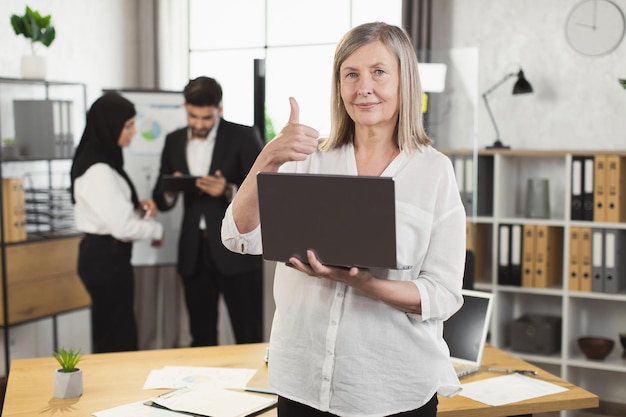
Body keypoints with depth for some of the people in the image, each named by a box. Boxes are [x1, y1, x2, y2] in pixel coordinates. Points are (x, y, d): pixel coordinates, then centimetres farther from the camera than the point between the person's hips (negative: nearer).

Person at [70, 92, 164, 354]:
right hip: (106, 258, -10)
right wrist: (156, 230, -7)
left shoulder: (103, 162, 9)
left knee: (109, 334, 17)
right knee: (117, 338, 0)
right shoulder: (99, 170, -21)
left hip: (106, 255, 10)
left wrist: (139, 207, 2)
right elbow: (122, 226, -24)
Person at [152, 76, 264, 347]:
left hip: (236, 251, -4)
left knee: (249, 337, -2)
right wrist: (170, 192, -11)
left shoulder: (243, 137, -2)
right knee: (201, 337, 10)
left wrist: (229, 191, -23)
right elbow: (161, 201, 13)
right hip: (193, 253, 4)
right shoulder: (174, 142, 11)